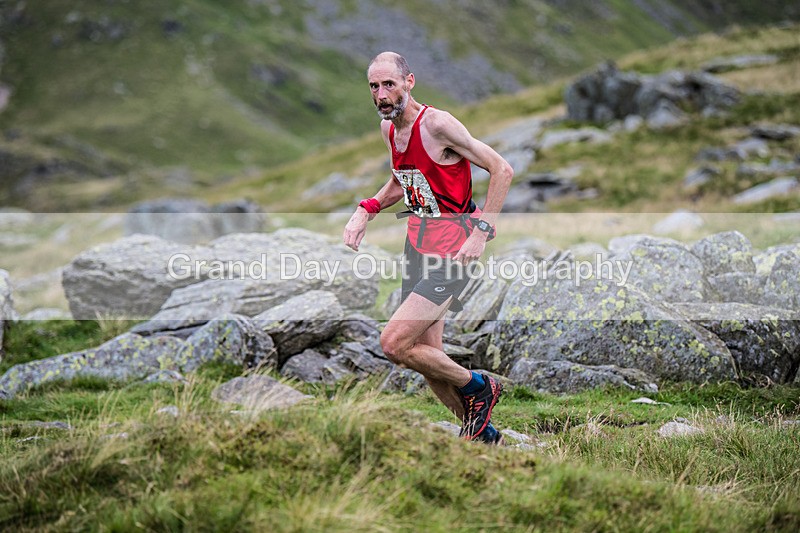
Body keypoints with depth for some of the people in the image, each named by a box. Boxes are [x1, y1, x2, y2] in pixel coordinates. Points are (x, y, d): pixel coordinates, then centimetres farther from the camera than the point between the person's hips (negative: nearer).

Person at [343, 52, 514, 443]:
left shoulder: (437, 124, -17)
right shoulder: (388, 127, 7)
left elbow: (502, 170, -15)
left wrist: (482, 231, -19)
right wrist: (365, 211, 11)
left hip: (452, 251, -8)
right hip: (417, 245, 8)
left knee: (394, 344, -18)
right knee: (427, 358, 9)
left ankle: (478, 388, 4)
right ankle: (483, 433, 27)